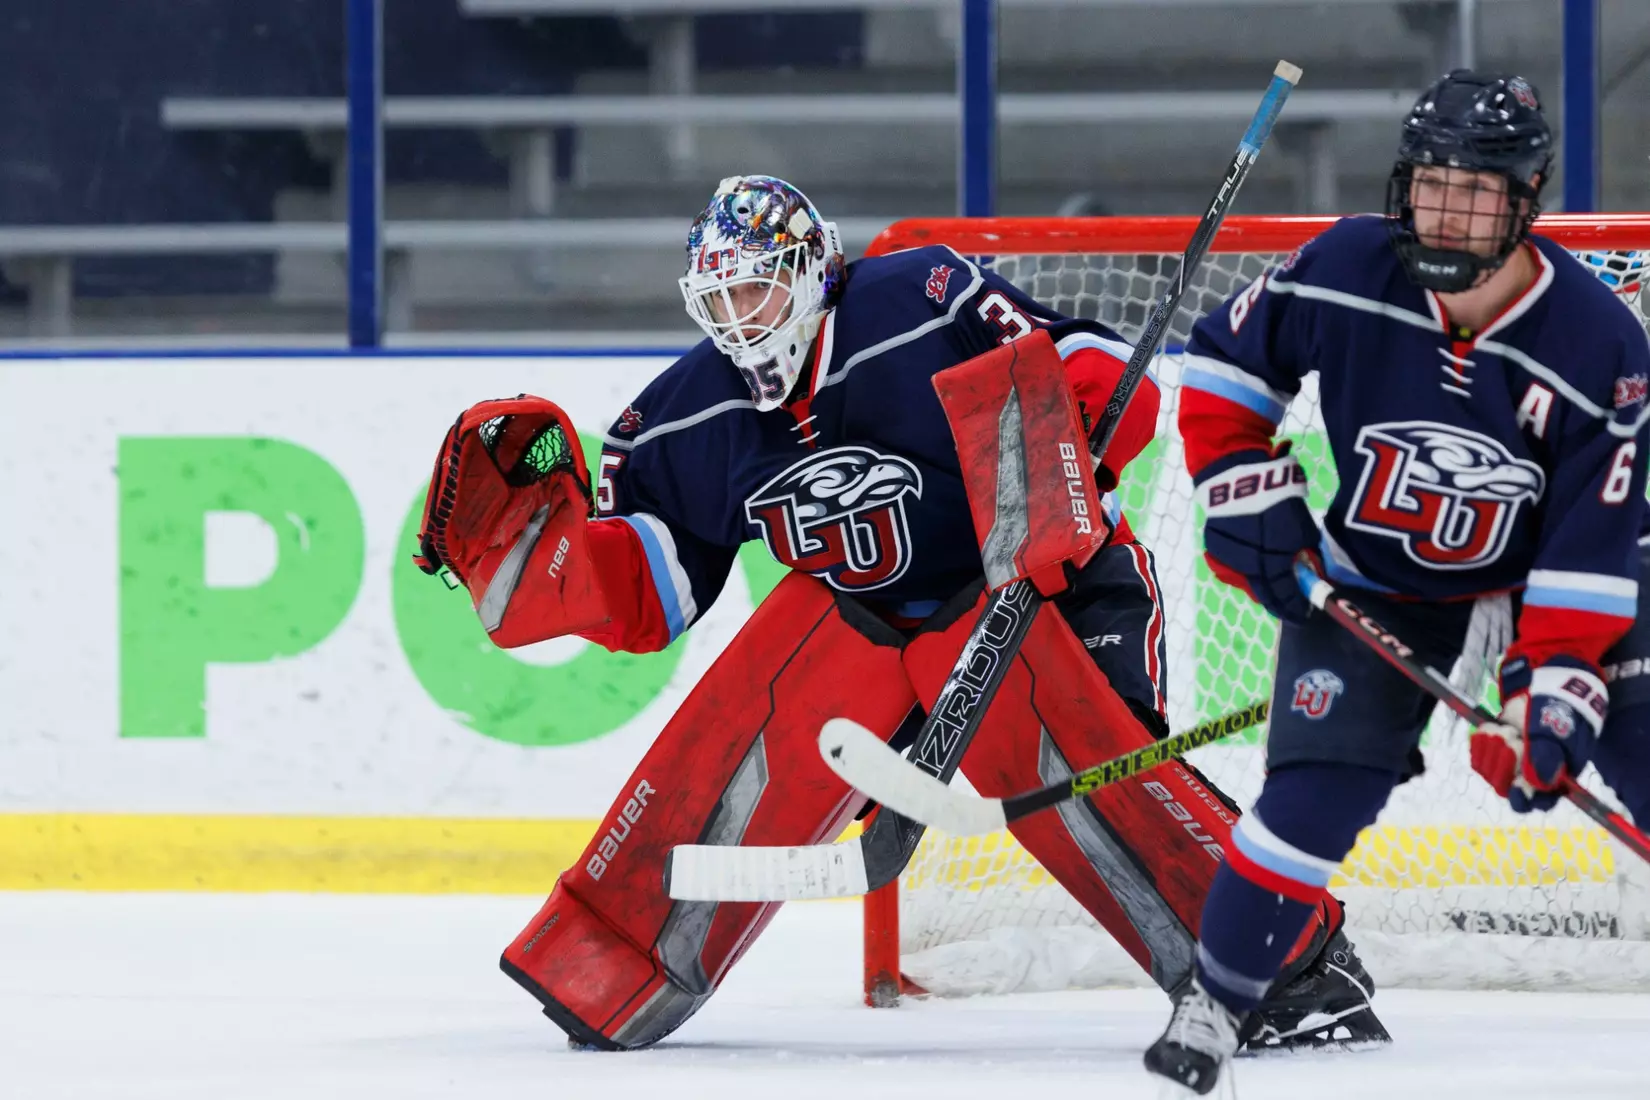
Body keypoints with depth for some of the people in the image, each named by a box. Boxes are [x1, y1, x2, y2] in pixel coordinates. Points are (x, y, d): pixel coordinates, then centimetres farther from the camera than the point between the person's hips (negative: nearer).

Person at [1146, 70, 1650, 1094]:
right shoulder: (1345, 272, -21)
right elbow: (1224, 363, -3)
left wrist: (1556, 692, -26)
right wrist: (1250, 496, -11)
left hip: (1534, 578, 1)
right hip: (1370, 583, 0)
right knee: (1318, 787, -17)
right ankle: (1215, 1000, -2)